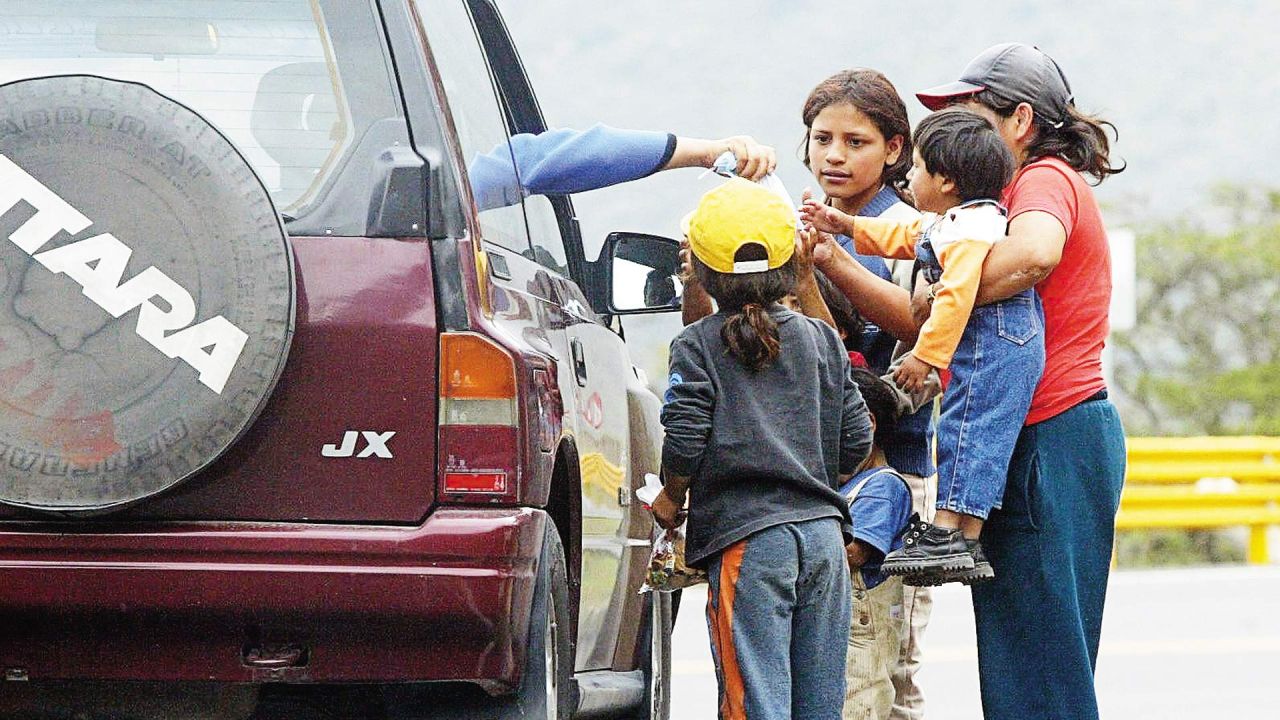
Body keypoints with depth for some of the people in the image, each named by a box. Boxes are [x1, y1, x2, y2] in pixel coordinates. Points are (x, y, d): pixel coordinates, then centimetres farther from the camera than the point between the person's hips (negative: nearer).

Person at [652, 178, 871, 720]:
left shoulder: (697, 346, -2)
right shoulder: (820, 340, 11)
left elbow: (685, 441, -9)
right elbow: (856, 438, 10)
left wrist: (671, 500, 10)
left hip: (745, 538, -5)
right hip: (823, 531, 5)